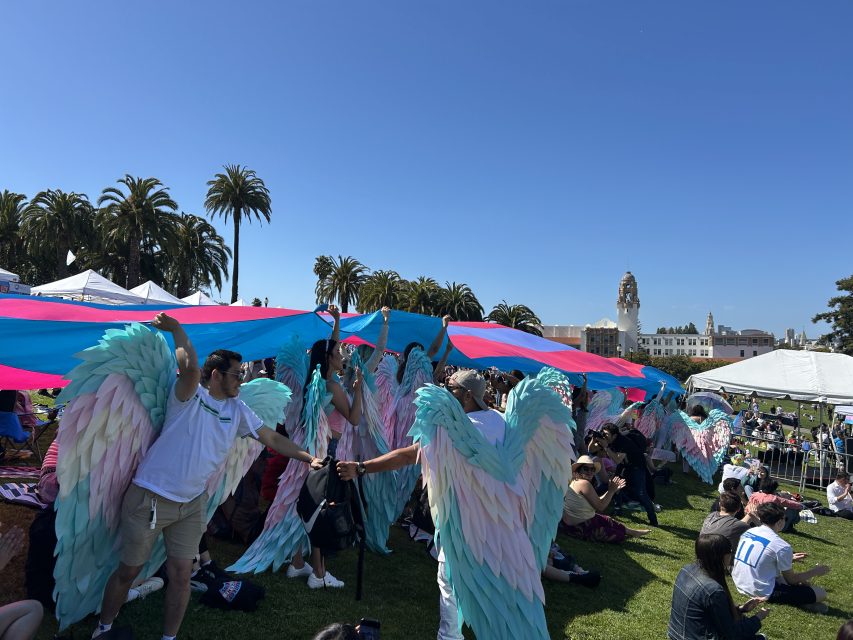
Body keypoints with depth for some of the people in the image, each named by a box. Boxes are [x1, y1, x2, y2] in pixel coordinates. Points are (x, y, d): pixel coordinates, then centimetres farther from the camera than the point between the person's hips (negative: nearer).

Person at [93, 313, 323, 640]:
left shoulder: (237, 410, 4)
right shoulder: (188, 395, -13)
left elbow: (272, 437, 5)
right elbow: (190, 366, -34)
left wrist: (307, 457, -1)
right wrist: (176, 329, -23)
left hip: (192, 503, 4)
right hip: (150, 497, -4)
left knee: (181, 575, 6)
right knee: (128, 570, 12)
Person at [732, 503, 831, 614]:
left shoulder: (748, 532, 5)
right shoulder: (781, 546, -17)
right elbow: (791, 579, -3)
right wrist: (815, 572, 12)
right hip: (763, 593, -8)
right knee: (820, 593, -2)